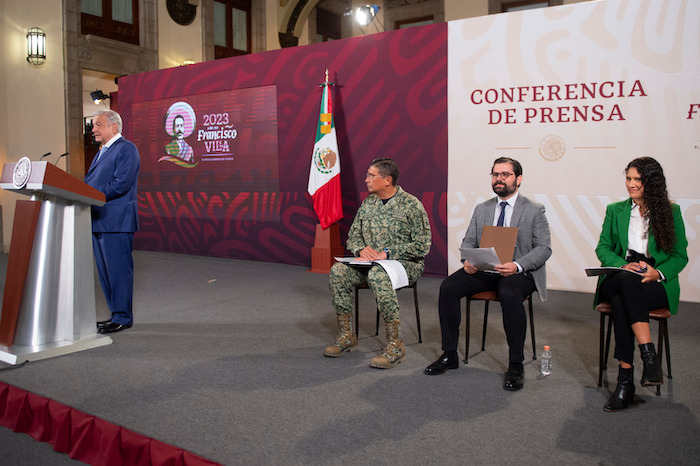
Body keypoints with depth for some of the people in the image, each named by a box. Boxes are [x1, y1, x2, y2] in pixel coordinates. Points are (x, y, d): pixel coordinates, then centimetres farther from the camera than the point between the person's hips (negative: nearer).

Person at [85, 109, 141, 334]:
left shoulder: (126, 149, -8)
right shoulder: (102, 151, 22)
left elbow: (121, 184, -19)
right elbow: (92, 182, 23)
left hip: (116, 221, -10)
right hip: (99, 221, 10)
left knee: (118, 269, -4)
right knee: (105, 271, 14)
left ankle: (122, 318, 4)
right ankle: (117, 313, 24)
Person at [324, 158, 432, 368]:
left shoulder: (411, 205, -8)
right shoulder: (368, 203, 12)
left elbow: (422, 246, -12)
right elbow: (353, 235, 15)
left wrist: (387, 254, -18)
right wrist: (361, 249, -9)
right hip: (370, 262, 6)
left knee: (378, 275, -38)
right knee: (338, 270, -20)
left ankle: (395, 345, -30)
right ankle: (346, 334, -10)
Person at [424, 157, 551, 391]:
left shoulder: (534, 211, 3)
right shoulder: (481, 209, 16)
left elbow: (544, 248, -4)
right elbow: (468, 241, 14)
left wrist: (517, 266, -22)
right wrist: (468, 260, -10)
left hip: (518, 272, -4)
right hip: (483, 269, 4)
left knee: (509, 295, -38)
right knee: (448, 287, -21)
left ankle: (515, 365, -21)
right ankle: (449, 355, -8)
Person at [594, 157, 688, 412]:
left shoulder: (671, 212, 9)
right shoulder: (615, 210, 14)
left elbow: (680, 255, 6)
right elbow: (602, 248, 8)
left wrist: (658, 272, -15)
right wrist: (623, 266, -12)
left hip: (657, 285, -2)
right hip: (619, 279, 2)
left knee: (621, 301, -36)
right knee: (627, 282, -38)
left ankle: (625, 378, -37)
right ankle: (649, 357, -41)